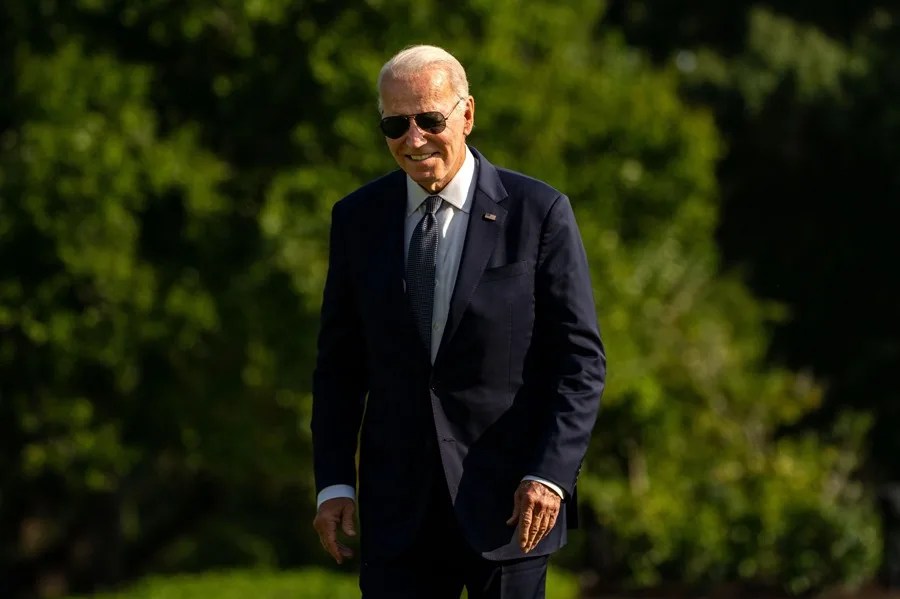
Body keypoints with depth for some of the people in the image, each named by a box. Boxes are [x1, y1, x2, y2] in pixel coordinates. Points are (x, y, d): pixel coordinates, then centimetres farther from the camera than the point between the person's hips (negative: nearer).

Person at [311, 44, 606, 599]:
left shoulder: (539, 213, -4)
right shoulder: (357, 218, 6)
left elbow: (581, 360, -4)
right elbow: (340, 363, 10)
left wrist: (549, 474, -15)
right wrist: (334, 482, 1)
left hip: (508, 500, -2)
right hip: (400, 506, 2)